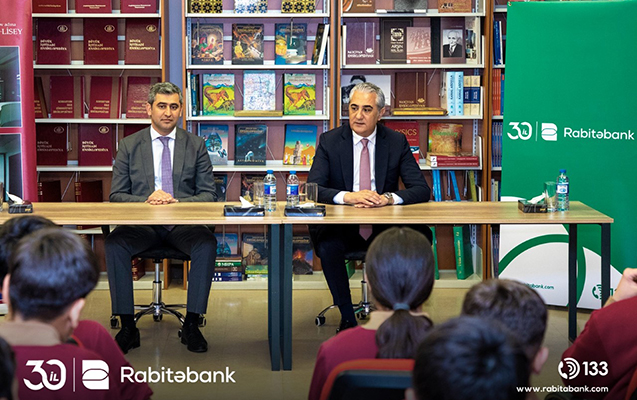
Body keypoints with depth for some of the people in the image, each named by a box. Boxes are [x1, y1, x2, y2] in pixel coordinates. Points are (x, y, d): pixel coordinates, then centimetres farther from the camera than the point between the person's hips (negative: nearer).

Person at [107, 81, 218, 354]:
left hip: (182, 224, 0)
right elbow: (116, 195, 6)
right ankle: (127, 326, -21)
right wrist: (145, 201, -15)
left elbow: (208, 194, 6)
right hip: (142, 225, 0)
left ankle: (191, 325, -21)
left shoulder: (196, 146, 10)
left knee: (207, 244, -32)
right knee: (114, 244, -30)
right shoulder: (129, 146, 10)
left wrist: (177, 202, -15)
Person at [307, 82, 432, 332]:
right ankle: (347, 318, -16)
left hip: (385, 228, 1)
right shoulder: (330, 141, 1)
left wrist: (389, 198, -24)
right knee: (327, 246, -34)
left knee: (421, 237, -27)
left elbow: (422, 189, -3)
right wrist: (347, 197, -28)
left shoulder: (397, 142, 4)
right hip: (342, 227, -1)